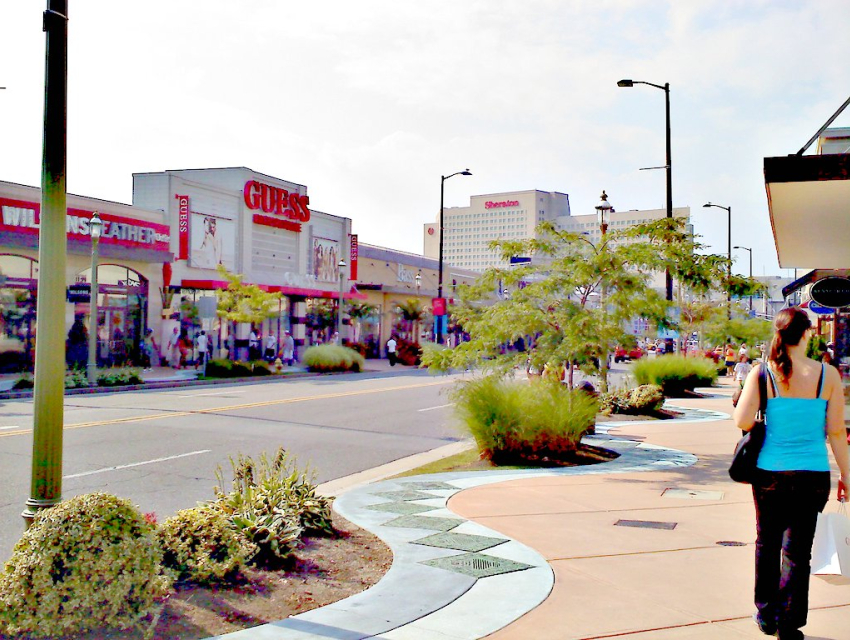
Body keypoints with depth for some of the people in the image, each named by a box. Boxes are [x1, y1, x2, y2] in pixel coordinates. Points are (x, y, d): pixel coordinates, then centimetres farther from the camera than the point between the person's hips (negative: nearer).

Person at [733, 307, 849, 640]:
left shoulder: (762, 372, -7)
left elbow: (743, 421, -12)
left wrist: (746, 393, 8)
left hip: (770, 473, 1)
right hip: (812, 475, 0)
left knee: (767, 544, 17)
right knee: (797, 550, 8)